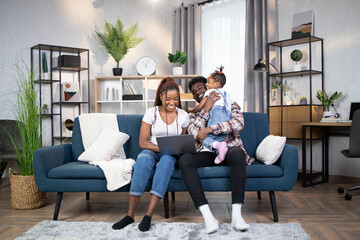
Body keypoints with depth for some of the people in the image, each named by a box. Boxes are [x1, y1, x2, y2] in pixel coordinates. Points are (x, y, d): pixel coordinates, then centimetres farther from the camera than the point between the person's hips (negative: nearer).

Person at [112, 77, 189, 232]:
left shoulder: (183, 116, 5)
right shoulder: (151, 112, -2)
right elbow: (143, 142, -6)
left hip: (171, 154, 1)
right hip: (151, 150, -1)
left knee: (166, 161, -37)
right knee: (143, 161, -37)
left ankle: (148, 215, -38)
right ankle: (130, 215, -34)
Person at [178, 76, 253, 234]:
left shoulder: (228, 105, 13)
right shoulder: (194, 114, 20)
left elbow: (239, 123, -9)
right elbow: (193, 132, -2)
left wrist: (209, 129, -15)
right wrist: (206, 108, -8)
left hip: (229, 148, -2)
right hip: (206, 153, 2)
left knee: (237, 154, -38)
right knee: (184, 160, -30)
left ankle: (236, 214, -35)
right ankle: (207, 215, -35)